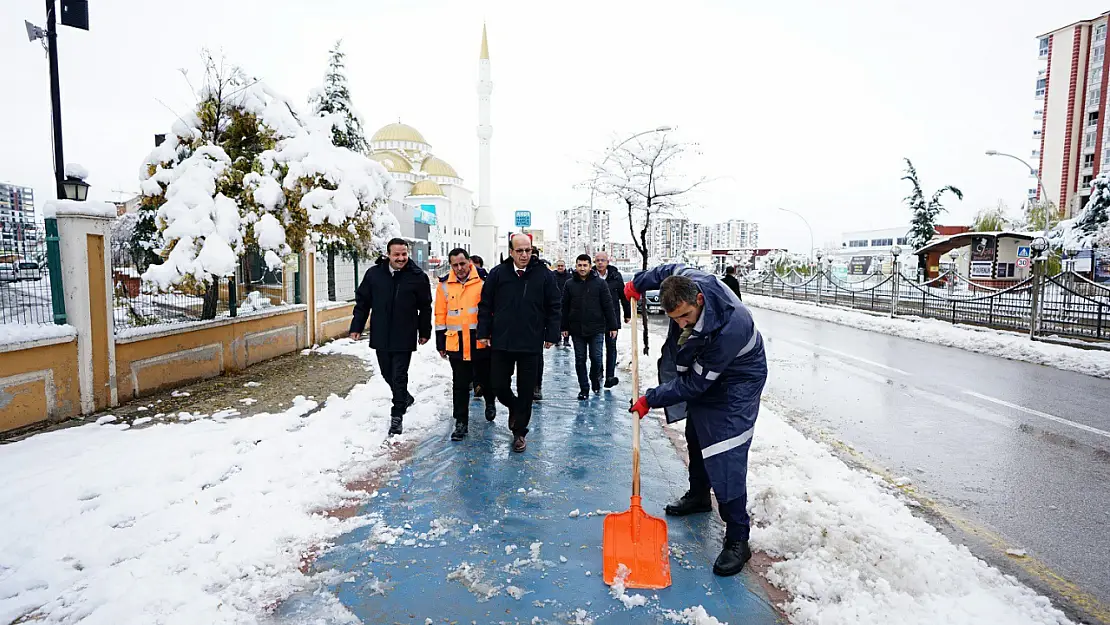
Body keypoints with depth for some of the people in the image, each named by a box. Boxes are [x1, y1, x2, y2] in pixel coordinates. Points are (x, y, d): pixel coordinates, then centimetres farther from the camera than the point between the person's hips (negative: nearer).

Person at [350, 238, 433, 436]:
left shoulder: (417, 276, -7)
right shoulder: (374, 274, -2)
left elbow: (425, 307, 1)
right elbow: (362, 301, 7)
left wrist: (424, 332, 4)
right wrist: (356, 326, 4)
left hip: (404, 338, -3)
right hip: (380, 336, 4)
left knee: (399, 376, -1)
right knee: (387, 373, 17)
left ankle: (397, 415, 11)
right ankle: (405, 398, 42)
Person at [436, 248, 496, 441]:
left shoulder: (483, 280, -4)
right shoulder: (445, 284, 3)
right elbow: (440, 316, 7)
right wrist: (440, 342, 7)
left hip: (481, 341, -1)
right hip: (456, 343, 1)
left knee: (484, 378, 14)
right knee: (460, 384, 6)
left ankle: (490, 402, 45)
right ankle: (461, 422, 16)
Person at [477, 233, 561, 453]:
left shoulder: (544, 275, -1)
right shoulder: (497, 273, 1)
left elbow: (553, 307, 4)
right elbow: (485, 305, 5)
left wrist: (551, 335, 0)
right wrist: (483, 332, 2)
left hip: (532, 344, -1)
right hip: (501, 343, 1)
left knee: (526, 391, 7)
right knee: (498, 386, 7)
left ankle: (519, 432, 23)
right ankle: (514, 407, 39)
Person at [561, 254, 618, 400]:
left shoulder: (600, 283, -2)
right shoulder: (570, 284, 4)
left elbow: (608, 306, -2)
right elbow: (565, 307, 7)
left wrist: (612, 326, -4)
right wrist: (564, 327, 4)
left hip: (596, 329, -2)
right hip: (577, 329, 2)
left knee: (596, 358, 2)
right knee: (580, 360, 7)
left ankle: (595, 380, 30)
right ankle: (584, 389, 17)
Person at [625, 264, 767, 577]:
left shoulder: (729, 329, -42)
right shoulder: (688, 281, -24)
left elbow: (694, 383, -33)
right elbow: (669, 270, 3)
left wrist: (651, 400, -26)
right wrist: (639, 283, 4)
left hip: (736, 381, -8)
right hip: (702, 372, 9)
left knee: (725, 455, -16)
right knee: (695, 436, 23)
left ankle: (737, 539, -5)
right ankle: (698, 496, 45)